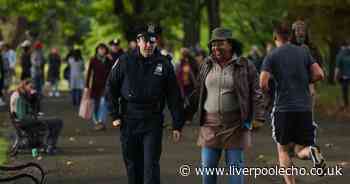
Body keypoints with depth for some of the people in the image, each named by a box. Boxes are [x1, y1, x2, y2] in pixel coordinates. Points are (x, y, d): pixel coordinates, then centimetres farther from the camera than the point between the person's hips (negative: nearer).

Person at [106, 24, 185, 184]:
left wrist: (177, 125, 0)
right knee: (132, 166, 10)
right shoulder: (125, 61, 0)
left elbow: (174, 96, 2)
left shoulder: (164, 64, 0)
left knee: (151, 164, -8)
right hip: (128, 121, 1)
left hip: (153, 122, -1)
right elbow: (111, 88, 7)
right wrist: (114, 115, 1)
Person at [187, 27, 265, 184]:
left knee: (235, 164, 0)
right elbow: (198, 92, 15)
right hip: (210, 123, 3)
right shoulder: (207, 65, 6)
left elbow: (256, 94, -6)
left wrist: (258, 117, -14)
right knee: (208, 164, 4)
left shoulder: (245, 66, -4)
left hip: (235, 124, -3)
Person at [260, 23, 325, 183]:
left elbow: (263, 84, -12)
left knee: (283, 150, 15)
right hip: (305, 108, 2)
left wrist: (268, 89, 11)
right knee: (300, 151, 9)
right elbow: (319, 74, 1)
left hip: (283, 108, -2)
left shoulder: (271, 57, -2)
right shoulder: (304, 52, 8)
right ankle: (311, 151, -26)